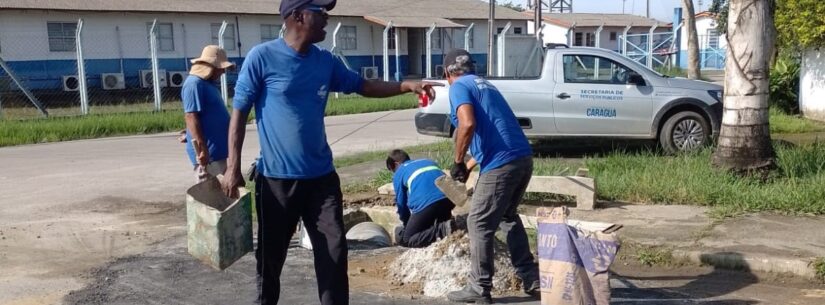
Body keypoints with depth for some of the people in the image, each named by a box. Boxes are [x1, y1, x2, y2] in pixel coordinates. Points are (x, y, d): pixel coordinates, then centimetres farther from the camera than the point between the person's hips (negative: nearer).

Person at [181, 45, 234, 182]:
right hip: (208, 153, -10)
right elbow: (191, 117, -22)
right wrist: (202, 149, -26)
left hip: (218, 150, 10)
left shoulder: (208, 83, 16)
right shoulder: (194, 84, -15)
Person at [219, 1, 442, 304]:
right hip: (276, 178, -4)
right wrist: (233, 166, -12)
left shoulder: (326, 61, 6)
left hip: (321, 177, 4)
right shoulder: (262, 57, -9)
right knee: (271, 256, 10)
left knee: (334, 252, 3)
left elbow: (362, 85, 18)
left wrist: (407, 86, 6)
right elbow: (239, 111, -6)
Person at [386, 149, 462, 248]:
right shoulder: (429, 161, 34)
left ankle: (442, 229, -12)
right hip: (448, 198, 6)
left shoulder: (398, 174, 19)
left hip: (426, 204, -6)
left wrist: (407, 224, 38)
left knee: (404, 239, 8)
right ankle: (453, 224, -2)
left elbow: (401, 203, 21)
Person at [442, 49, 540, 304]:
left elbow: (468, 124, -18)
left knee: (479, 224, 4)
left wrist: (458, 162, -6)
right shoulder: (485, 85, 27)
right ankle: (531, 278, 28)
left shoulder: (459, 87, 0)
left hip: (501, 163, -8)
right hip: (523, 158, 9)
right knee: (508, 217, 25)